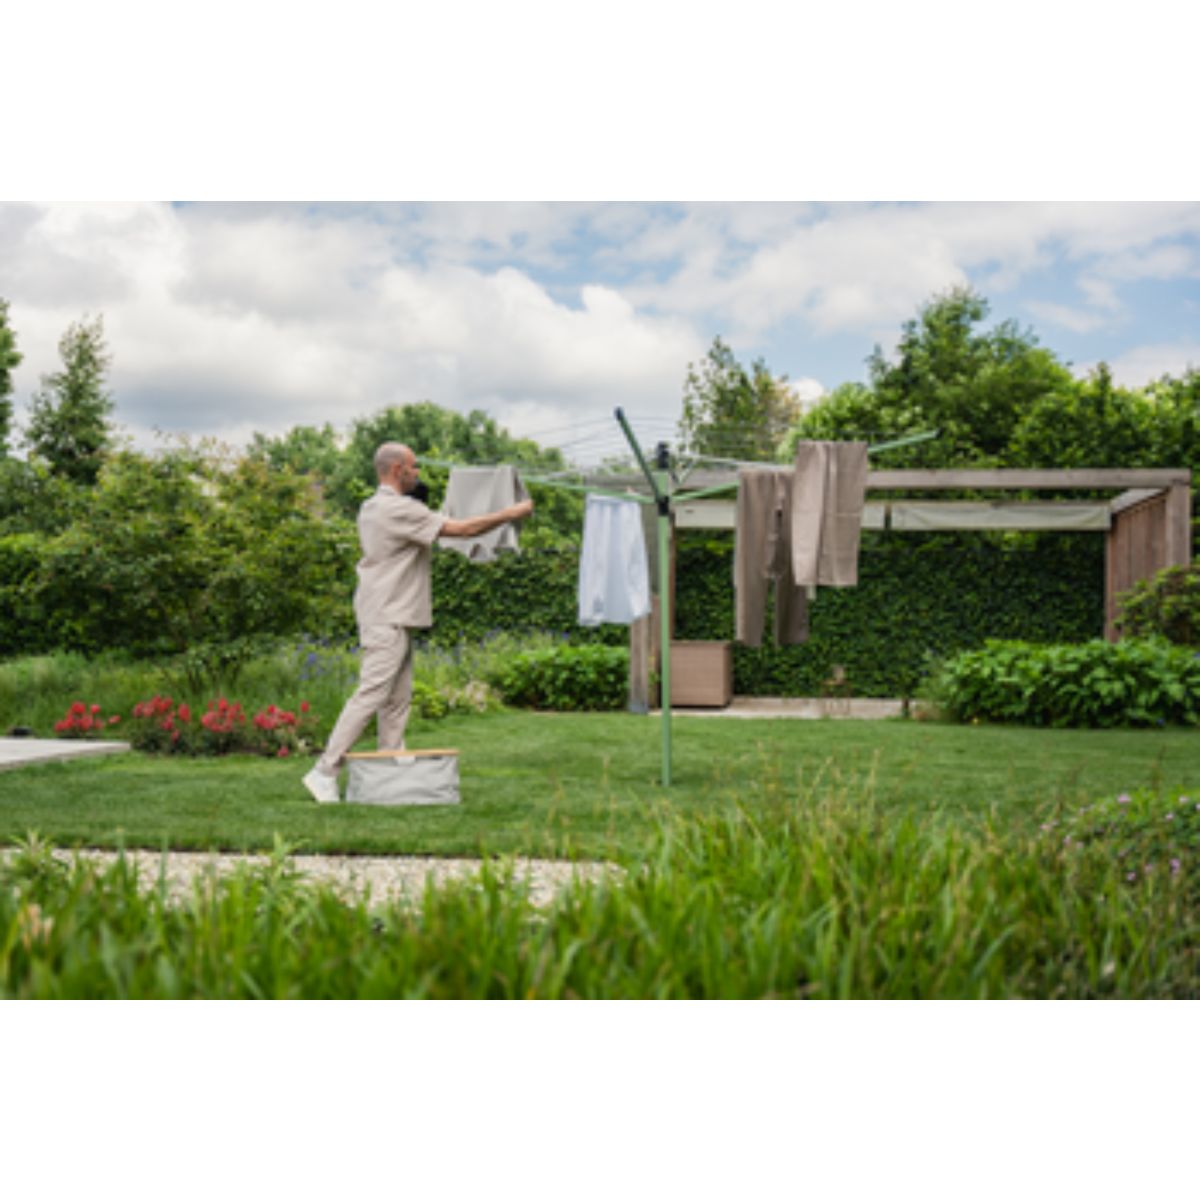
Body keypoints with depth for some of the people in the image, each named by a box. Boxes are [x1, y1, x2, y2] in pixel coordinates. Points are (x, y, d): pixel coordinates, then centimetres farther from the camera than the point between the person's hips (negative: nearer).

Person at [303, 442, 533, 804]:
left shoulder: (371, 508, 16)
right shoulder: (399, 509, -15)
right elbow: (461, 528, -16)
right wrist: (511, 513, -7)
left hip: (395, 620, 10)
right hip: (387, 620, -10)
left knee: (397, 699, 11)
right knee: (371, 693, -11)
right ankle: (325, 771, -11)